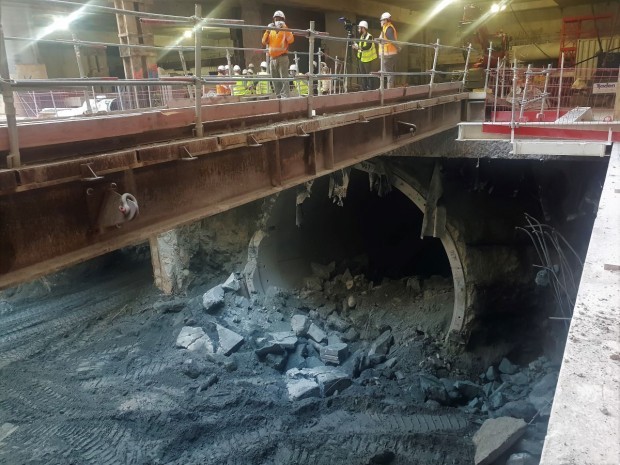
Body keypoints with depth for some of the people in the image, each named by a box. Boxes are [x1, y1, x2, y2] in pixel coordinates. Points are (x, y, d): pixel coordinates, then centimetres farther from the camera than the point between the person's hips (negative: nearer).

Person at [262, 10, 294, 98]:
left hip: (282, 57, -6)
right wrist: (267, 31, -1)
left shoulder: (285, 30, 4)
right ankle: (278, 97, 14)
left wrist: (284, 28, -14)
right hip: (272, 59, 6)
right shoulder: (271, 31, 18)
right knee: (275, 80, 8)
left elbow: (291, 40, -14)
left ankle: (285, 97, -17)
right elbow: (264, 42, 9)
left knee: (284, 78, -14)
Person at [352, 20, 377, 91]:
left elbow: (368, 47, -25)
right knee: (362, 75, 11)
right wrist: (356, 47, 0)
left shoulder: (369, 36, -13)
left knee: (368, 75, -6)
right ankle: (364, 89, 18)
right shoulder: (361, 36, 14)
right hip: (361, 58, 9)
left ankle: (370, 89, -2)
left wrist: (358, 47, -31)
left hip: (367, 59, -9)